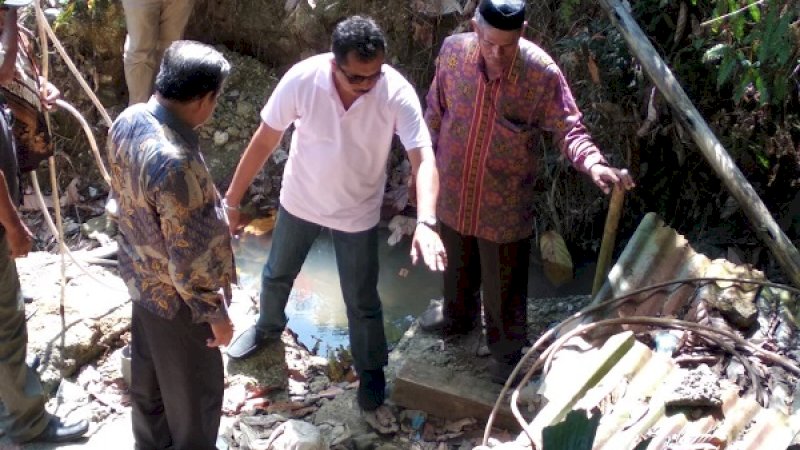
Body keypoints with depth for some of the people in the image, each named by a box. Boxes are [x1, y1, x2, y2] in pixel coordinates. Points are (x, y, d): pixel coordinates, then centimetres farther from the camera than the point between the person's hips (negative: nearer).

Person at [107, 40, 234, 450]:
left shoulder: (127, 121, -10)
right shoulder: (174, 164, -38)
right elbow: (189, 259, -29)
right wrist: (215, 314, -16)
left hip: (140, 274, 9)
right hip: (174, 294, -9)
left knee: (149, 370, 29)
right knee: (194, 386, 17)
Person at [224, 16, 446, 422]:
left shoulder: (397, 94, -29)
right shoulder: (302, 78, -26)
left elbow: (423, 159, -34)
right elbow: (264, 141, -15)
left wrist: (425, 223, -51)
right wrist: (232, 201, -10)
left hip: (357, 213, -2)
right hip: (299, 201, 2)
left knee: (362, 301, 12)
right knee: (276, 275, 25)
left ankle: (371, 369, 39)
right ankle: (268, 327, 58)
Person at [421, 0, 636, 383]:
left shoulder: (543, 73, -22)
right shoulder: (453, 52, -13)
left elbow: (568, 129, -15)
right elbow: (435, 113, 1)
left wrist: (593, 164, -35)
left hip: (505, 203, -3)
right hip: (453, 191, 4)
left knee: (504, 283, 14)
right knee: (457, 266, 28)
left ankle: (507, 349, 39)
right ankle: (458, 316, 56)